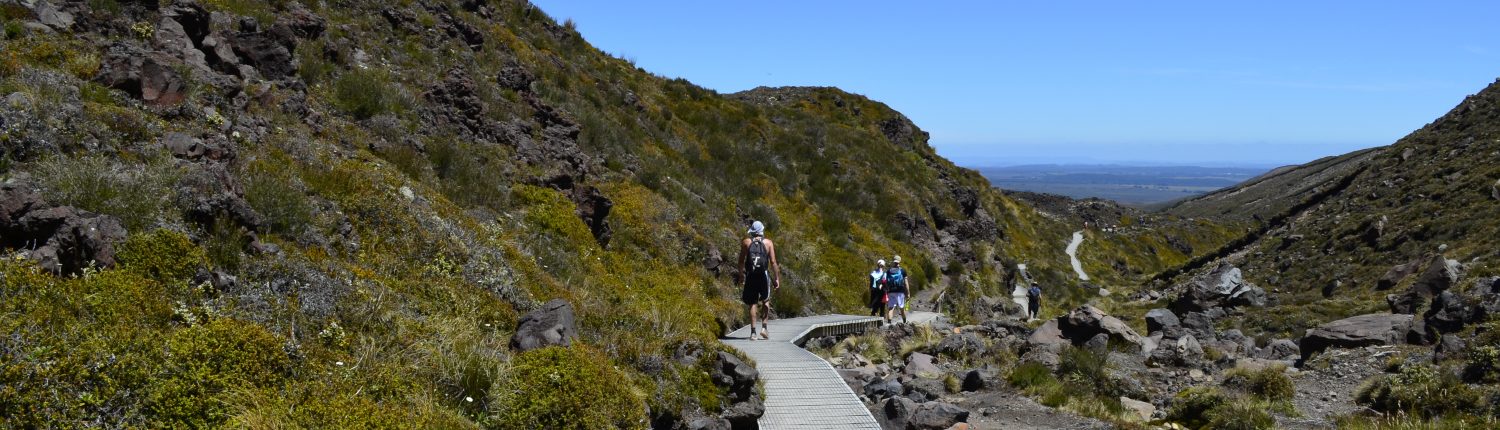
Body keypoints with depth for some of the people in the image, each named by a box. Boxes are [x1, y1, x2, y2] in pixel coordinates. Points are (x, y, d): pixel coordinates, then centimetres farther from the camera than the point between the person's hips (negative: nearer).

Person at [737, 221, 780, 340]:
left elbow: (741, 261, 2)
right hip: (764, 275, 0)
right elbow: (773, 262, -3)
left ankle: (753, 331, 1)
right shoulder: (768, 243, 2)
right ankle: (764, 327, 8)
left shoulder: (746, 242, 2)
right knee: (766, 301, 18)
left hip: (750, 275, 0)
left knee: (752, 303, 6)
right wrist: (777, 278, 2)